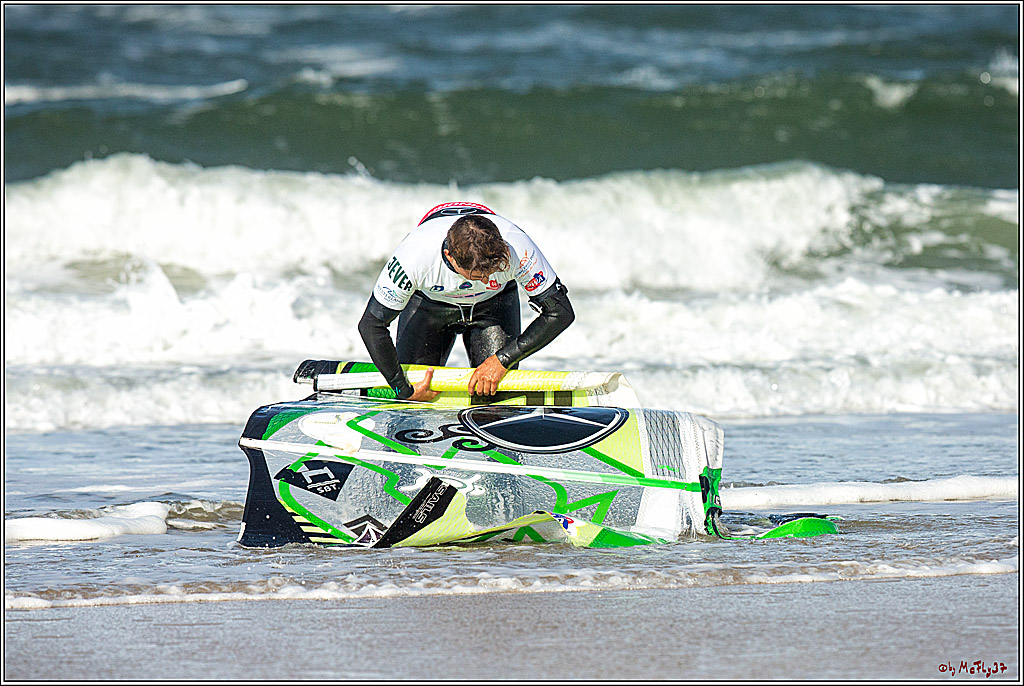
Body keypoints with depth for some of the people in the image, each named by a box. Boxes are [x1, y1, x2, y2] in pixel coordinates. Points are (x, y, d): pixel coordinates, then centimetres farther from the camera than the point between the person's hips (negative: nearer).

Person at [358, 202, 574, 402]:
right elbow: (371, 325, -29)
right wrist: (405, 390, -29)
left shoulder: (516, 248, -39)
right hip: (429, 302, -1)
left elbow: (560, 311, -28)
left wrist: (502, 360, -31)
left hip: (494, 302, 1)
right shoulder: (416, 253, -41)